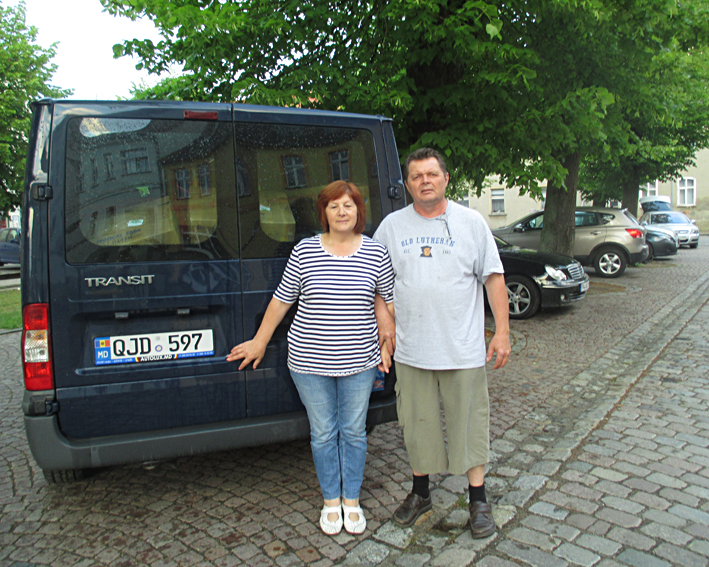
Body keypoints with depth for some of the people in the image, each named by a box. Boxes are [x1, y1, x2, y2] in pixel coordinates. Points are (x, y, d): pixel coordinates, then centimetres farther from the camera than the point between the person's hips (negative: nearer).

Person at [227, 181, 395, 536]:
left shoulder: (376, 253, -1)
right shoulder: (304, 251, -3)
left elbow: (391, 301, 8)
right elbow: (281, 299, 4)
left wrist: (387, 346, 6)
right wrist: (259, 343, 9)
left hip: (358, 362, 1)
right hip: (310, 362, 0)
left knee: (354, 432, 13)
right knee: (323, 433, 11)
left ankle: (351, 500, 33)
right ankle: (331, 501, 32)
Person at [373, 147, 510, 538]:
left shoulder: (471, 222, 1)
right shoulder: (391, 226, 4)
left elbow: (494, 277, 1)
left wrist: (502, 331, -4)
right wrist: (384, 325, 2)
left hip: (463, 349, -1)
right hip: (411, 350, 2)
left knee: (470, 423, 7)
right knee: (418, 424, 14)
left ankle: (478, 500, 26)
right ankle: (420, 493, 34)